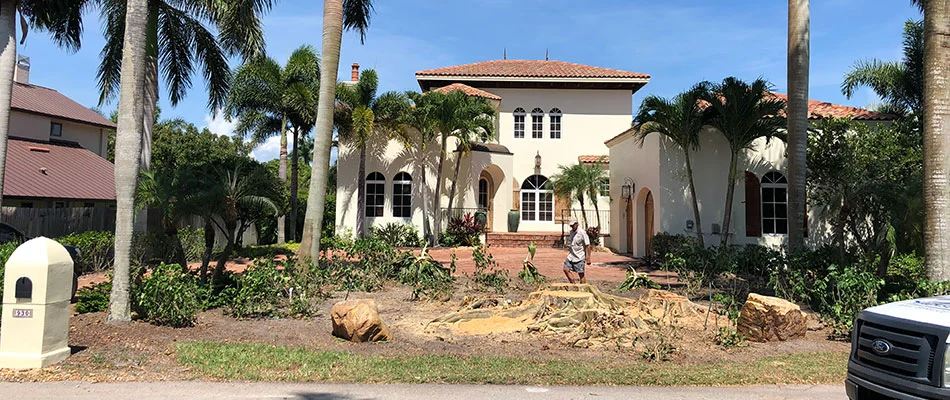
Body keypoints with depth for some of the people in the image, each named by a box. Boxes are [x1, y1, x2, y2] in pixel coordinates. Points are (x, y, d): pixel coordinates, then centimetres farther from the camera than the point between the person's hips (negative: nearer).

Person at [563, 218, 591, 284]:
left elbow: (588, 246, -15)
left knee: (581, 274, -3)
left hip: (579, 257, -8)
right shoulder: (571, 232, 8)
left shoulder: (582, 233, -14)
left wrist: (588, 258, -18)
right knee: (566, 269, 5)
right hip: (571, 256, 8)